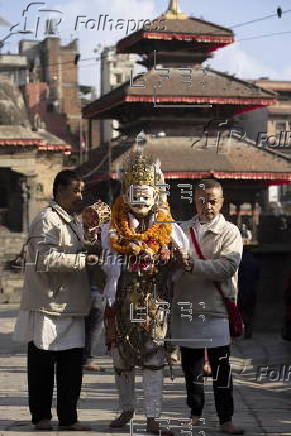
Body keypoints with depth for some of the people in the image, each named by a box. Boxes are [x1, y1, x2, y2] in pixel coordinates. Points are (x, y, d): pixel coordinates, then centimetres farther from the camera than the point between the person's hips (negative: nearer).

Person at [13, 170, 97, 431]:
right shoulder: (46, 220, -11)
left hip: (72, 308, 8)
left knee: (72, 364, 7)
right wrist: (84, 259, -21)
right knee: (42, 365, 4)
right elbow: (45, 259, -22)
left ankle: (68, 418, 14)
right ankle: (41, 416, 15)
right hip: (46, 307, -8)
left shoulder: (75, 222, 18)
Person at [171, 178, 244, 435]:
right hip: (185, 308, 3)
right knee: (191, 366, 13)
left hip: (216, 310, -3)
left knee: (221, 368, 0)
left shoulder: (230, 232, 1)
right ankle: (195, 413, 26)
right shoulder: (182, 230, 11)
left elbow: (228, 267, -15)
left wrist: (194, 264, -24)